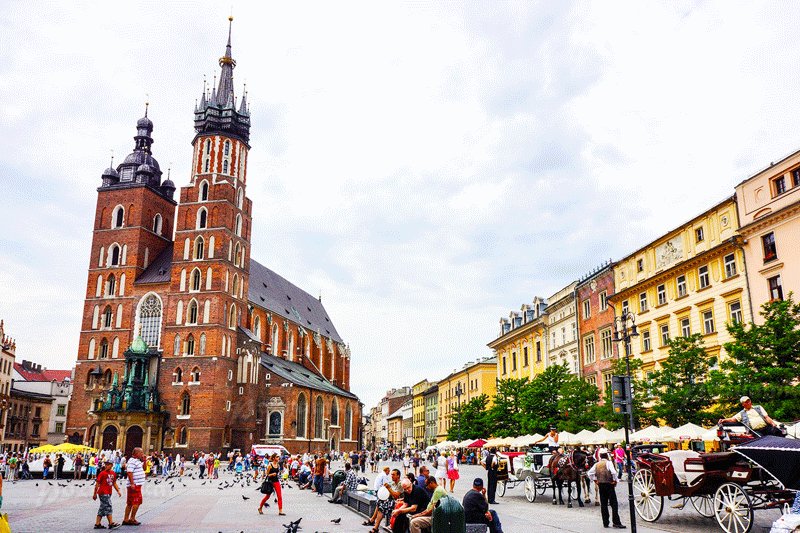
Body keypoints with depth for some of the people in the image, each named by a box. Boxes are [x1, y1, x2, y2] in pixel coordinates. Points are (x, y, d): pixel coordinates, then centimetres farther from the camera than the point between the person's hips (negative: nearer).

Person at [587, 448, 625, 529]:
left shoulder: (596, 464, 7)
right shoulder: (608, 463, -9)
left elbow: (589, 473, 6)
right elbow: (613, 472, -23)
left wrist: (595, 480, 9)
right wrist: (615, 480, -10)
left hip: (601, 485, 5)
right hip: (609, 485, -5)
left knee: (603, 504, 8)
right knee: (613, 504, -1)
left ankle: (605, 523, 11)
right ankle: (616, 522, -3)